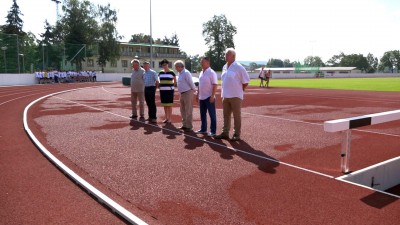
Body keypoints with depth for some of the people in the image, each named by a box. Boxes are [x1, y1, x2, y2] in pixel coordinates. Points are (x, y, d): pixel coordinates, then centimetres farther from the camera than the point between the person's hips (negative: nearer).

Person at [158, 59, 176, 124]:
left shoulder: (171, 72, -2)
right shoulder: (160, 72, 8)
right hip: (162, 90, 4)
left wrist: (172, 86, 9)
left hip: (169, 90, -4)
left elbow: (175, 81, 9)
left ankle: (169, 119, 4)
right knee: (164, 105, 8)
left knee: (169, 105, -2)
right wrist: (162, 86, 14)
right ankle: (166, 118, 17)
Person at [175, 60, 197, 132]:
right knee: (183, 110, 15)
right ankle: (184, 125, 26)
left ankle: (189, 126, 3)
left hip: (188, 93, -10)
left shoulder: (186, 73, -17)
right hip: (182, 94, 10)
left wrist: (195, 91, -6)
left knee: (188, 111, -4)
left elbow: (191, 83, -15)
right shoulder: (179, 73, 12)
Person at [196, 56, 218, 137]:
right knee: (202, 114, 15)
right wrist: (198, 94, 17)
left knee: (212, 115, 0)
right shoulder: (201, 73, 13)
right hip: (202, 97, 9)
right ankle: (203, 129, 26)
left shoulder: (211, 73, -12)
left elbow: (215, 85, -17)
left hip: (209, 97, -8)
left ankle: (213, 131, 6)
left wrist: (212, 96, -21)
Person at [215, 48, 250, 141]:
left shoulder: (238, 67, -11)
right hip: (225, 96, 7)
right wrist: (223, 93, 14)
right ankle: (225, 133, 21)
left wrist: (239, 90, -4)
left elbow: (246, 81, -9)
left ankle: (237, 134, 10)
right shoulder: (224, 67, 11)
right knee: (226, 115, 12)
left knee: (237, 116, 2)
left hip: (235, 96, -7)